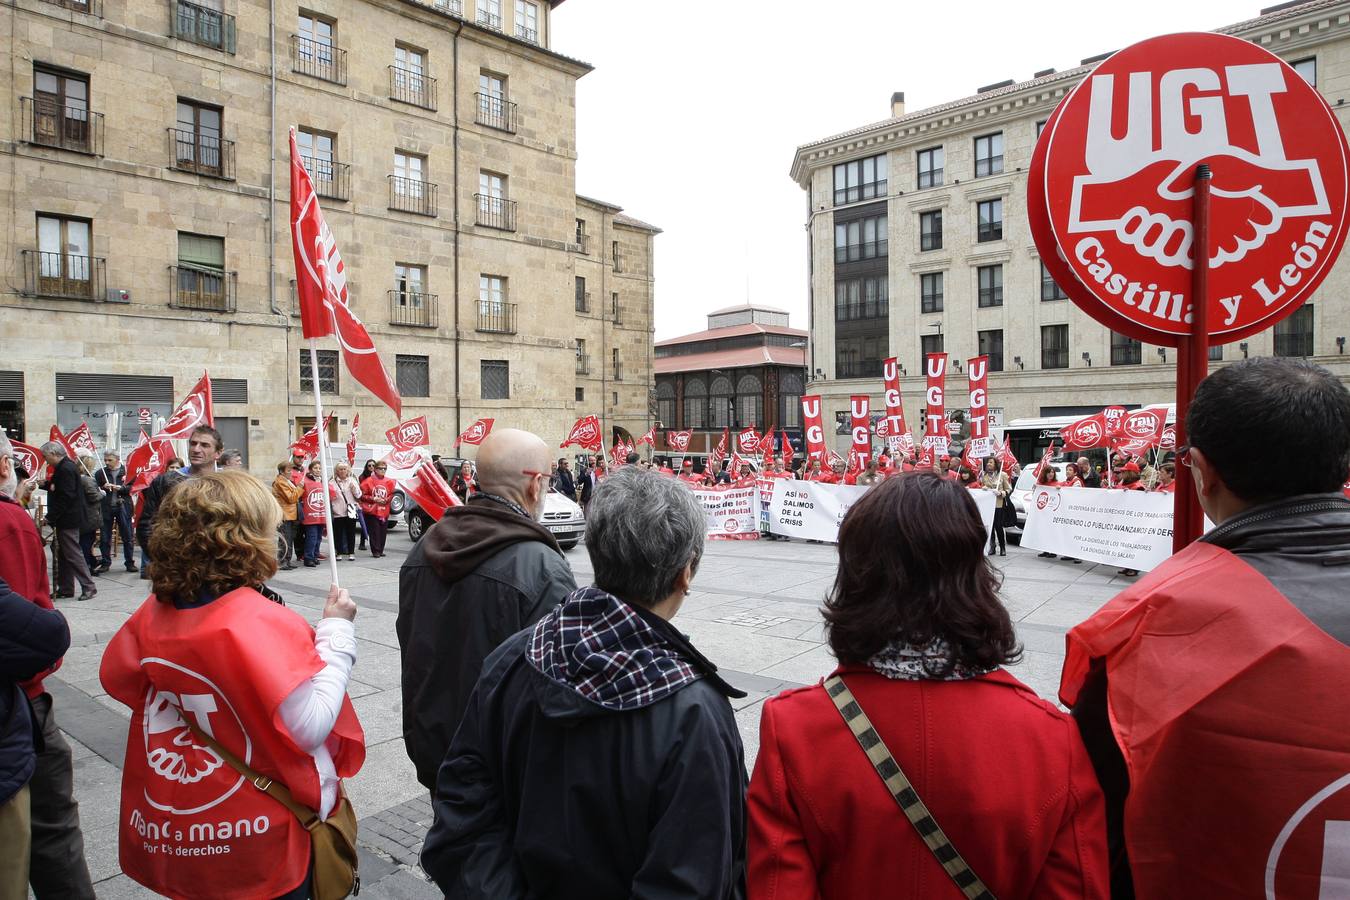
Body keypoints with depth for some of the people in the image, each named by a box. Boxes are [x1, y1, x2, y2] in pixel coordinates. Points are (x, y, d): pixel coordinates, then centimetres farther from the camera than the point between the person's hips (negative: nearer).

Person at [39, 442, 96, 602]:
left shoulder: (66, 469, -18)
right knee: (64, 554, 13)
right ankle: (65, 588, 20)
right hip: (66, 519, 10)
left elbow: (65, 497, -22)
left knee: (73, 553, -7)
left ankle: (88, 587, -4)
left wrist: (50, 517, -18)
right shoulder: (66, 466, 13)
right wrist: (45, 484, 8)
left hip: (68, 520, -10)